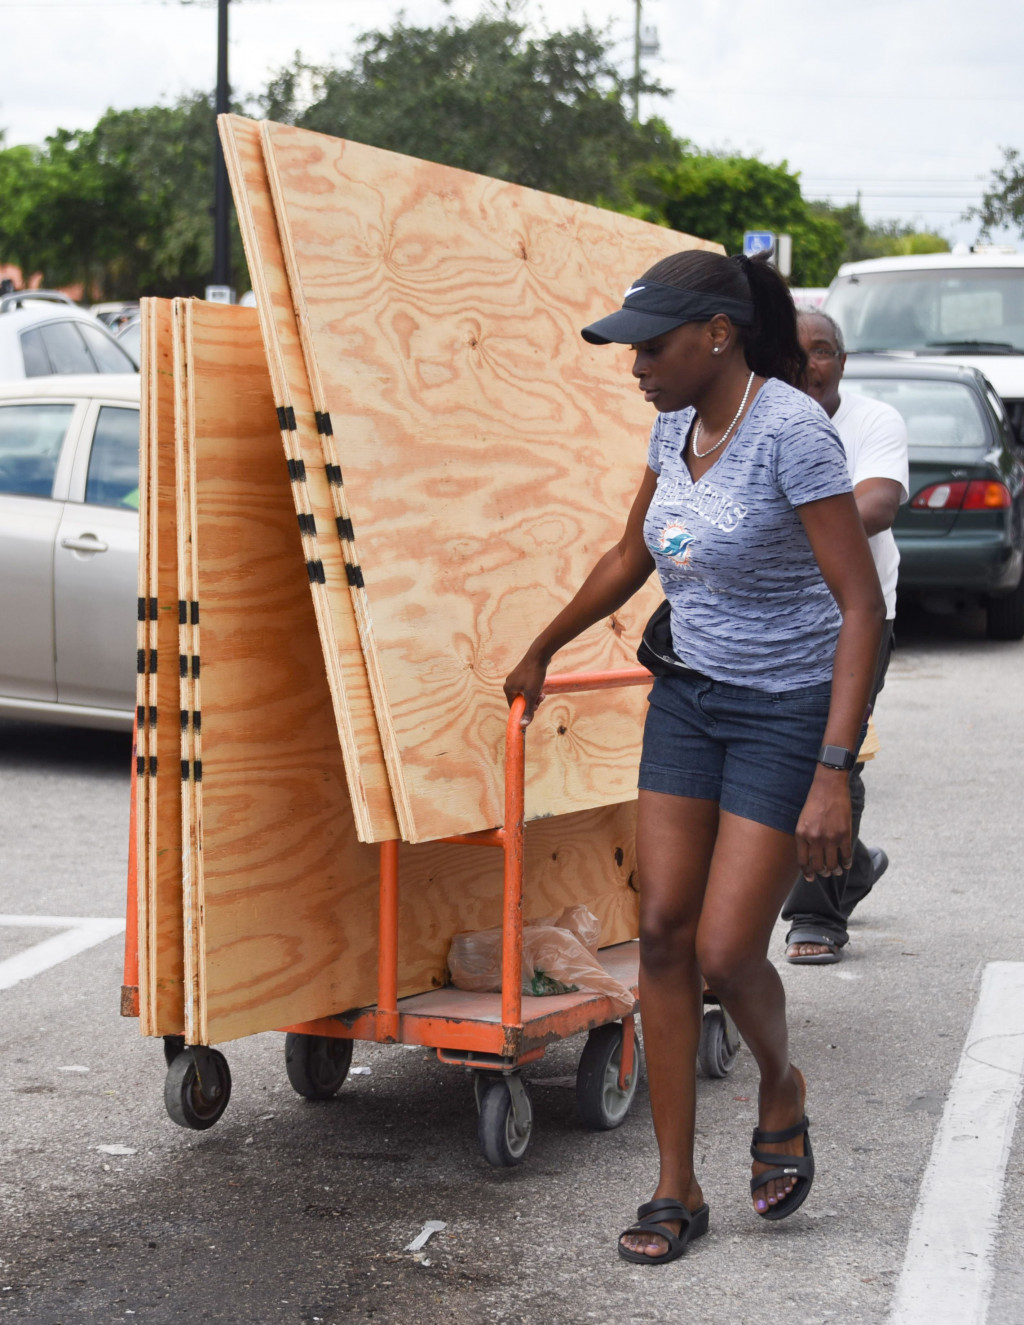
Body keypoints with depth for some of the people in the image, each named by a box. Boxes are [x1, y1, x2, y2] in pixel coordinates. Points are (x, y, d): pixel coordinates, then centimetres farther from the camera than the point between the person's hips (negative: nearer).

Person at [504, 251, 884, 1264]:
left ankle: (780, 1089, 26)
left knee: (725, 953, -9)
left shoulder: (792, 431, -21)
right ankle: (676, 1191, 11)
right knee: (662, 932, 2)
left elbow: (862, 605, -23)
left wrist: (833, 774, -27)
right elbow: (632, 557, 20)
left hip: (788, 713, -7)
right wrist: (541, 652, 30)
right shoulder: (678, 423, 2)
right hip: (689, 695, 7)